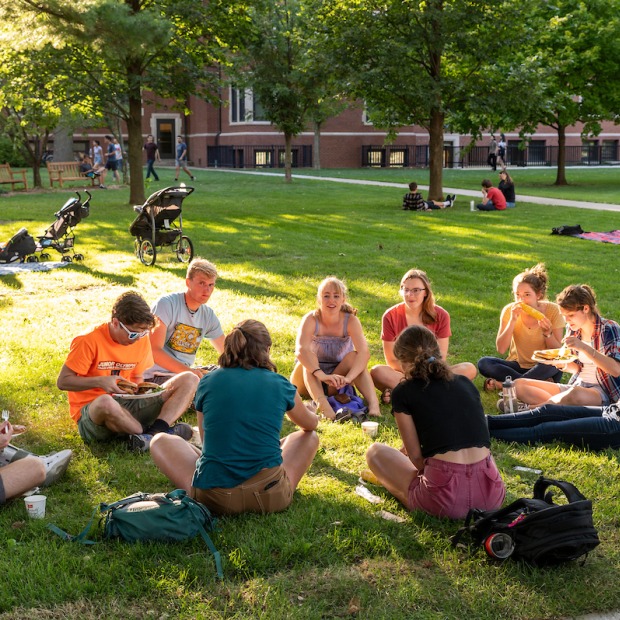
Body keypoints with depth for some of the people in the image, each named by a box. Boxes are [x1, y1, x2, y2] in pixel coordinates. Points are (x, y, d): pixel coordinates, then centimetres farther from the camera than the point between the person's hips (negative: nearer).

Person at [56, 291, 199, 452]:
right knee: (106, 402, -46)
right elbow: (62, 381, -10)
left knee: (190, 380, -8)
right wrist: (100, 381, -23)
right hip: (92, 410, -6)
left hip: (127, 404, 6)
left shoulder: (141, 340, 5)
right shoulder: (89, 341, -12)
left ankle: (157, 430, -32)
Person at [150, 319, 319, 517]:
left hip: (212, 499, -1)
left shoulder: (208, 382, 2)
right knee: (310, 437, 26)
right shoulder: (280, 385, 1)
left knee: (160, 441, 22)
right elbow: (311, 424, 23)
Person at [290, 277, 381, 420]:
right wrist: (321, 375, -51)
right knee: (308, 357, -29)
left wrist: (347, 378, -46)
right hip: (309, 381, -1)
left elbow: (364, 352, -29)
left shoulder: (350, 321, -14)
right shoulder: (311, 319, -18)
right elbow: (300, 351, -36)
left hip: (335, 386, 1)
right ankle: (322, 404, -52)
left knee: (353, 356, -23)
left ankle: (373, 403, -41)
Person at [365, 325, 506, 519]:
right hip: (491, 496, 4)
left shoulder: (403, 392, 3)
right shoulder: (466, 383, 16)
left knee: (375, 452, 20)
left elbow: (416, 457, 2)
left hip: (445, 501, -4)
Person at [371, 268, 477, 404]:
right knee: (376, 371, -32)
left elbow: (440, 357, -5)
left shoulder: (440, 315, -3)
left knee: (469, 369, -25)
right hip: (402, 373, -2)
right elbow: (392, 360, -6)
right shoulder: (390, 316, -7)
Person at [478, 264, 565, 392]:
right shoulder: (509, 310, -8)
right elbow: (501, 349, -15)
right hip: (517, 365, 2)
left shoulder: (552, 310, -11)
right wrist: (512, 320, -24)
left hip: (543, 369, -1)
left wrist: (547, 332, -27)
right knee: (483, 363, -24)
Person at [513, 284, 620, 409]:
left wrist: (584, 348, -29)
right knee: (518, 385, -9)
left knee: (574, 394, -44)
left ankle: (529, 408, -26)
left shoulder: (609, 328, -10)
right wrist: (560, 363, -7)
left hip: (603, 391, -7)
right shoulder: (573, 329, 9)